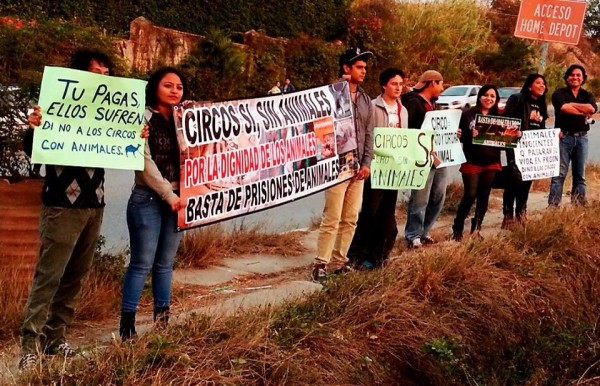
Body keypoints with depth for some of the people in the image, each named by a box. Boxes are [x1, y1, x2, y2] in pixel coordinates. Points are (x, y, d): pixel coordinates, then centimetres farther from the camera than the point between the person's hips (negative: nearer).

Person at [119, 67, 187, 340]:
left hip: (176, 200, 5)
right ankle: (127, 324, 0)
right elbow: (144, 162, -11)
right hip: (148, 199, -5)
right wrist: (168, 195, -13)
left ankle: (162, 319, 17)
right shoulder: (144, 118, -5)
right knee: (142, 263, -5)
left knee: (165, 263, 10)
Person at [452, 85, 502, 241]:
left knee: (484, 196, 7)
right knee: (470, 195, -8)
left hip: (491, 162, 4)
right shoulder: (468, 114, -3)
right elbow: (460, 136, -6)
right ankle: (457, 229, 5)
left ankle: (476, 229, 20)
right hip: (472, 161, -4)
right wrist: (470, 135, -25)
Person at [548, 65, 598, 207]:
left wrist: (571, 104, -9)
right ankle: (553, 206, -12)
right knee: (559, 174, -9)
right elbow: (564, 108, -17)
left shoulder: (587, 95, 13)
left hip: (581, 137, 4)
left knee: (580, 175, 8)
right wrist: (583, 112, -8)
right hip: (564, 137, -4)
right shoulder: (559, 93, 4)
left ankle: (579, 207, 12)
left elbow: (592, 108, -9)